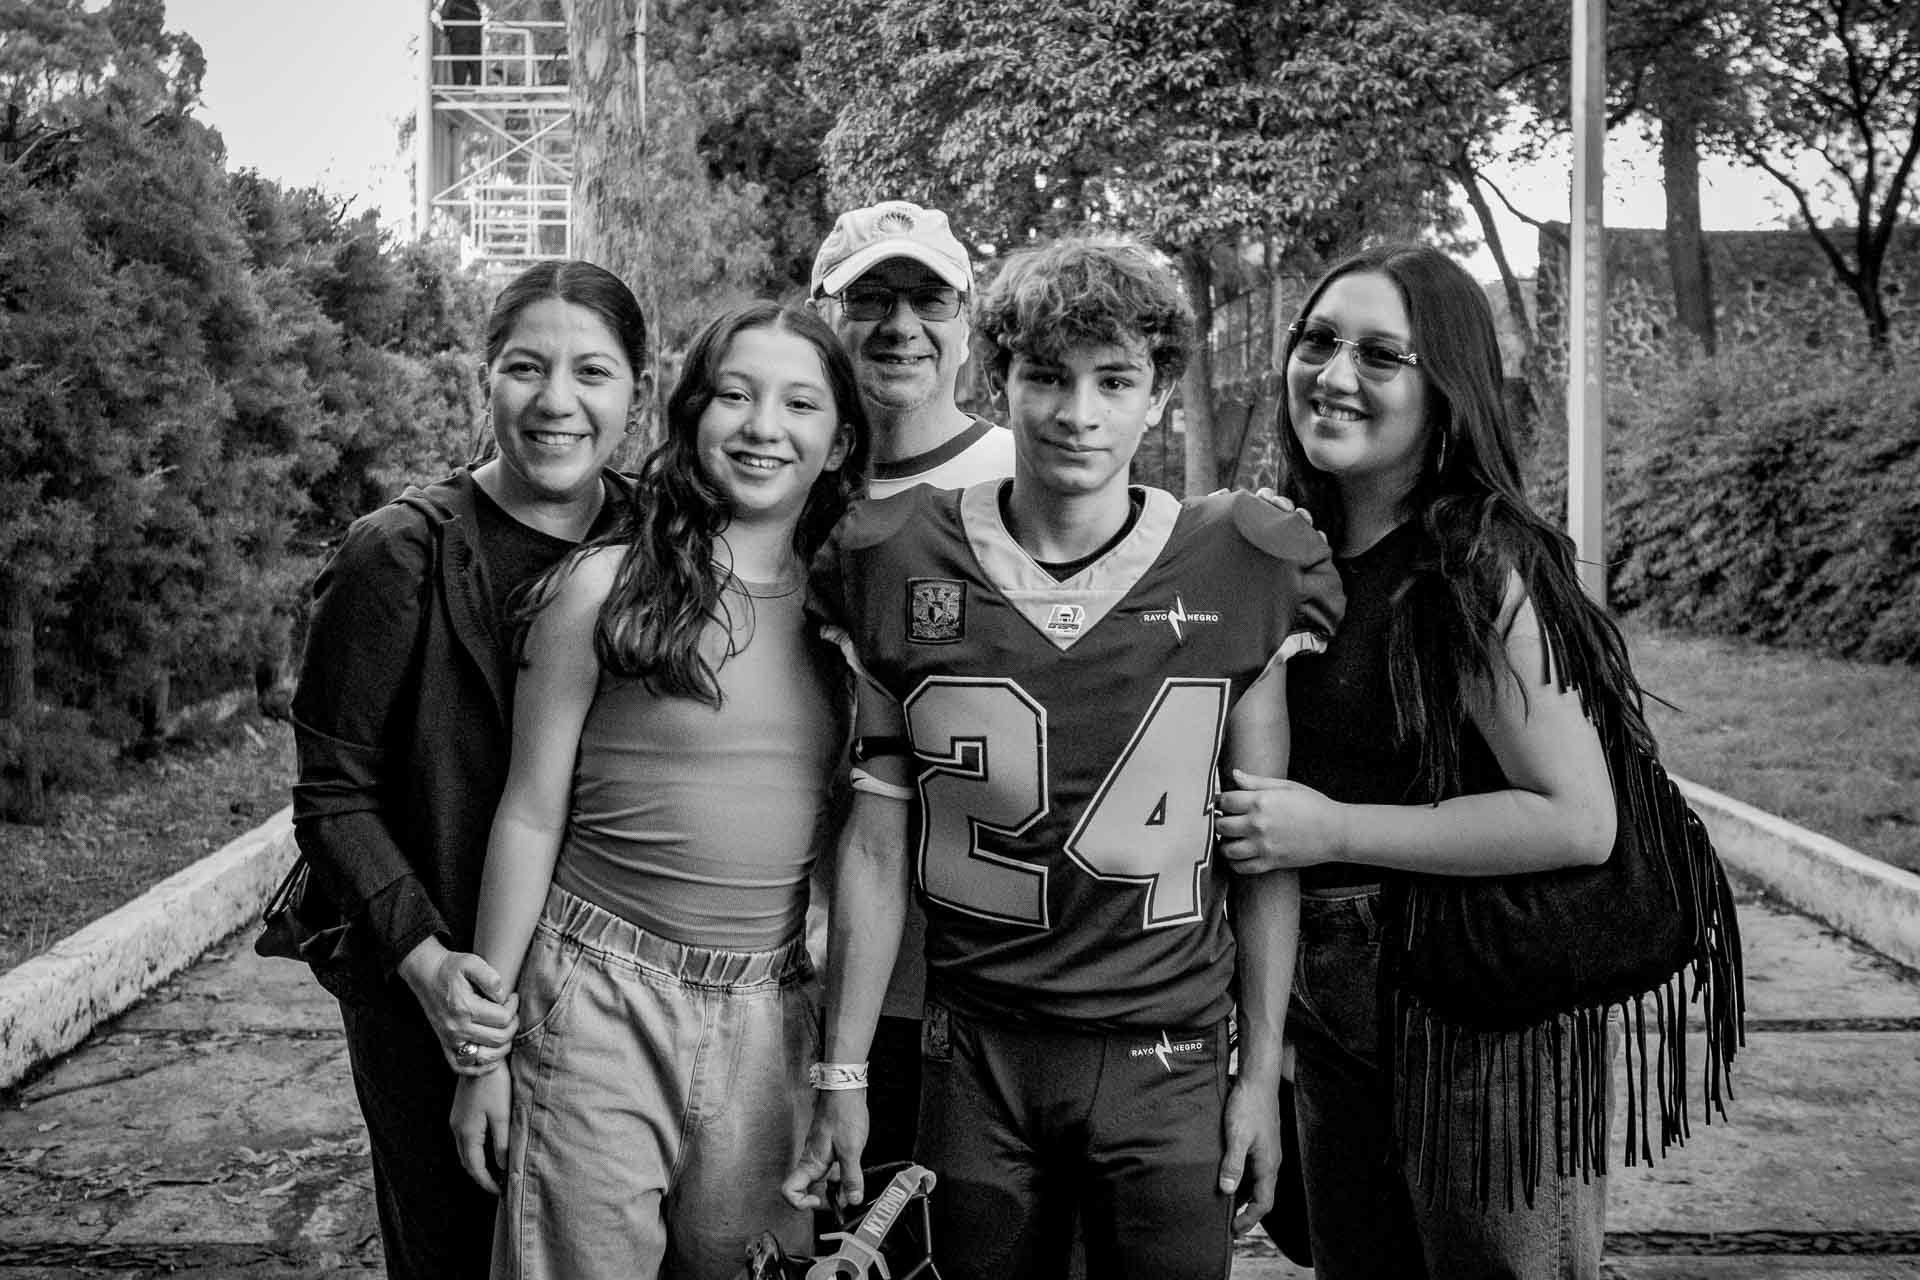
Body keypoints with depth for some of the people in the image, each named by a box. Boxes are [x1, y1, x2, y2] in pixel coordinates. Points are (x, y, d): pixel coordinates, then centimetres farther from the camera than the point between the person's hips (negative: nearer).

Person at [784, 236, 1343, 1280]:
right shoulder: (905, 568, -2)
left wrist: (1261, 1072, 1)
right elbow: (877, 840, 1)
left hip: (1166, 1062, 0)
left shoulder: (1239, 576, -5)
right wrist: (842, 1076, 1)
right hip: (974, 1061, 1)